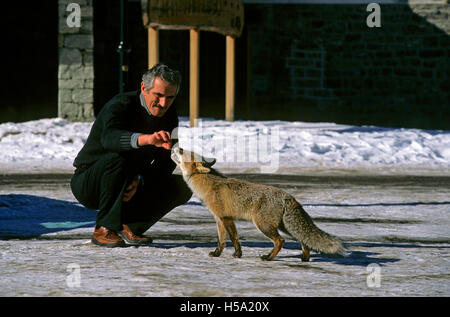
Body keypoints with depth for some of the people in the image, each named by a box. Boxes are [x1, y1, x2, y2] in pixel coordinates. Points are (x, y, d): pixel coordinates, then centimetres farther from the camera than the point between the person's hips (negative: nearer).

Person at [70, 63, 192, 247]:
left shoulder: (169, 116, -1)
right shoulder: (120, 106, -22)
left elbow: (166, 163, -3)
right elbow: (109, 137, -44)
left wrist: (139, 181, -23)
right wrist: (147, 139, -62)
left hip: (129, 186, 6)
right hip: (88, 184, -6)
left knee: (182, 187, -10)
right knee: (114, 160, -37)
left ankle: (127, 226, -5)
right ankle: (104, 229, -23)